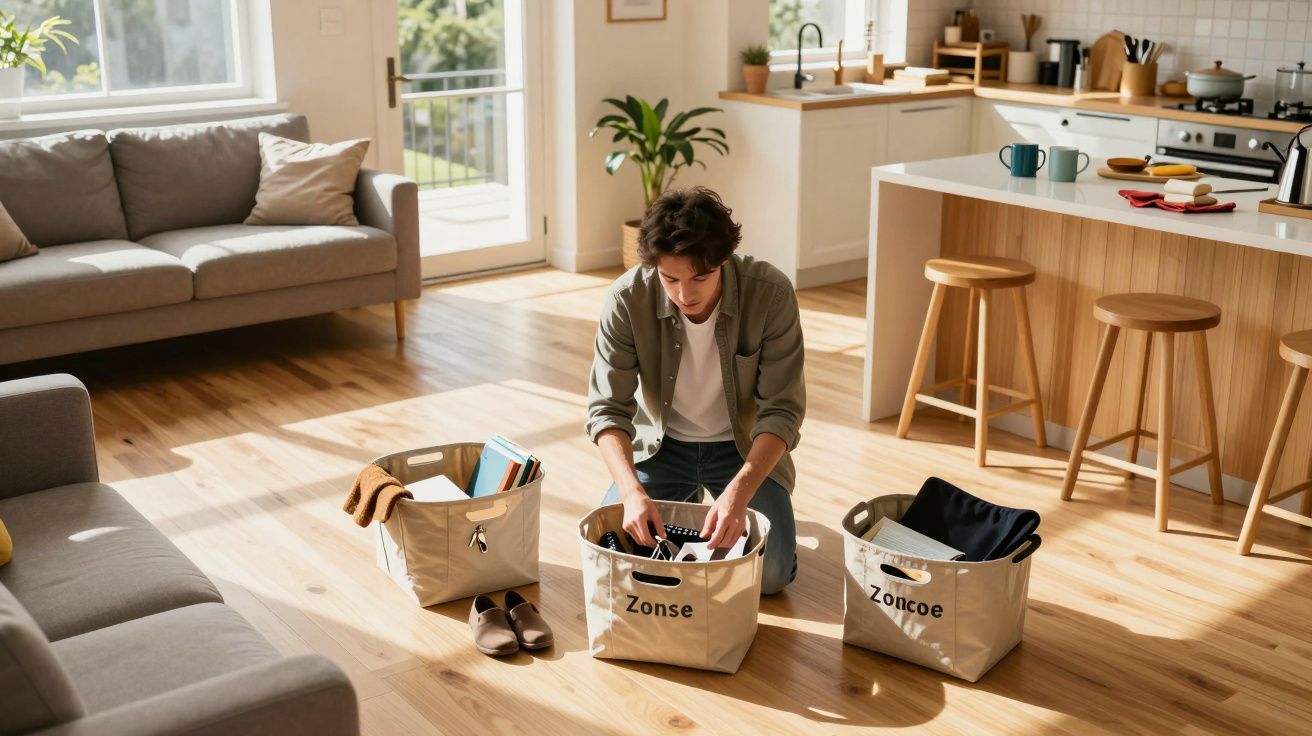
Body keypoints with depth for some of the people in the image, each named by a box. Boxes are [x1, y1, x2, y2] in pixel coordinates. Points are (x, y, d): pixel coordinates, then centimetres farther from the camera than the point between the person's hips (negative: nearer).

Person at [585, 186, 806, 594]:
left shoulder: (771, 292, -26)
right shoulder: (626, 298, -23)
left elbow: (782, 410, -23)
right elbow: (608, 408, -19)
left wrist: (738, 491, -38)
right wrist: (633, 490, -37)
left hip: (744, 447, -1)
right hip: (661, 445, 1)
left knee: (771, 573, -17)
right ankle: (682, 512, 18)